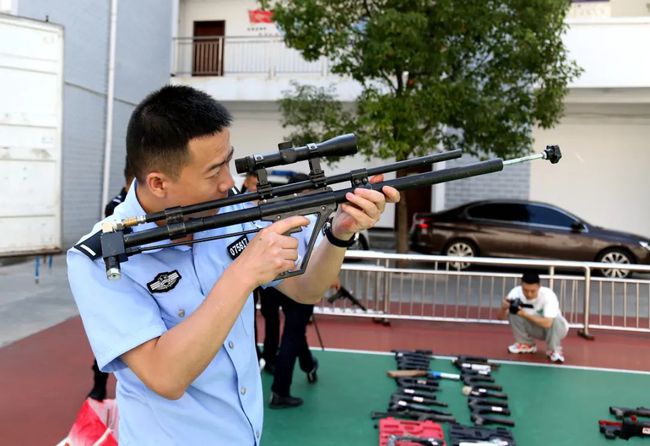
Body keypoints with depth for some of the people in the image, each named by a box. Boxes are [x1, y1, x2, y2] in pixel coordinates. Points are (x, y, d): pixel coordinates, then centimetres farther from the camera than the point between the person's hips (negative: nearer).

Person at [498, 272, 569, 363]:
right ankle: (526, 344, 0)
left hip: (553, 328, -3)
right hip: (534, 328, 3)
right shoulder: (516, 292, -23)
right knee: (513, 312, -22)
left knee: (556, 319, -36)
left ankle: (554, 350, -9)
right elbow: (501, 317, -21)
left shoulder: (548, 295, -33)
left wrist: (525, 314, -50)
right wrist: (504, 308, -43)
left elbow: (547, 323, -44)